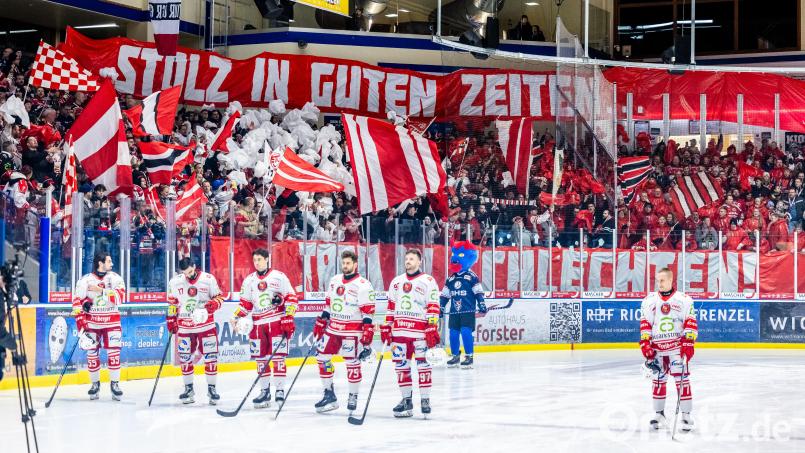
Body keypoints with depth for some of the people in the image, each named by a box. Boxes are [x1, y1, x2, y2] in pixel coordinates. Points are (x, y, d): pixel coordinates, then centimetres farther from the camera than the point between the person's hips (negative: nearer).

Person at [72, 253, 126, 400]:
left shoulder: (115, 278, -1)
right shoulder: (85, 280, -3)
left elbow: (119, 297, -16)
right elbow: (77, 301, -4)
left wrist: (101, 290, -23)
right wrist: (80, 320, -12)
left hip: (111, 322, 0)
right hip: (92, 321, 0)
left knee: (114, 352, -6)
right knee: (92, 353, 3)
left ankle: (115, 383, 5)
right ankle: (95, 383, 18)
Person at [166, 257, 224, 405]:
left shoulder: (208, 279, -6)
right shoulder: (175, 282, -1)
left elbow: (219, 296, 2)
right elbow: (172, 303, 10)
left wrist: (214, 304, -18)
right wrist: (171, 320, 6)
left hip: (206, 324, -1)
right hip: (185, 325, 1)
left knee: (211, 356, -2)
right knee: (185, 358, 4)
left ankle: (211, 388, 9)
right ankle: (189, 389, 17)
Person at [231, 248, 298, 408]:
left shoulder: (279, 277, -3)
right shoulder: (248, 280, 11)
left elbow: (291, 298, -4)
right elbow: (245, 303, 16)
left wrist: (288, 317, -12)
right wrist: (237, 317, 1)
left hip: (277, 321, -4)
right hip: (258, 324, 4)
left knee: (278, 357, -7)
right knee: (260, 359, 5)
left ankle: (280, 390, -2)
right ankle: (264, 391, 13)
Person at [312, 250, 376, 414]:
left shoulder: (363, 285, -10)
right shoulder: (334, 281, 11)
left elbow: (368, 311, -13)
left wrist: (368, 332, -18)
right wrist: (320, 323, 16)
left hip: (352, 332, -6)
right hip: (333, 328, 6)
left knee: (352, 363, -3)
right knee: (323, 358, 3)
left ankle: (353, 397, 12)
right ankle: (329, 395, 12)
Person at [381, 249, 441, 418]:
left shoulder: (428, 281, -1)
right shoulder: (397, 281, 16)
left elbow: (433, 307, -6)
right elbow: (391, 307, 19)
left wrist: (433, 329, -13)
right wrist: (386, 327, 13)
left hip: (420, 331, -5)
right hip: (400, 330, 5)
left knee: (423, 364, -5)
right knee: (401, 365, 5)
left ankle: (425, 400, 1)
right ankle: (406, 400, 13)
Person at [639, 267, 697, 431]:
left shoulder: (684, 300, 1)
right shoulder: (649, 300, 8)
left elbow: (691, 322, -1)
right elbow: (645, 323, 7)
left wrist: (688, 342, -10)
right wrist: (645, 343, -2)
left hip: (677, 346, -3)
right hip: (657, 347, 3)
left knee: (682, 379, -7)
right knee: (658, 380, 7)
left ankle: (686, 415, -3)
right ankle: (659, 413, 19)